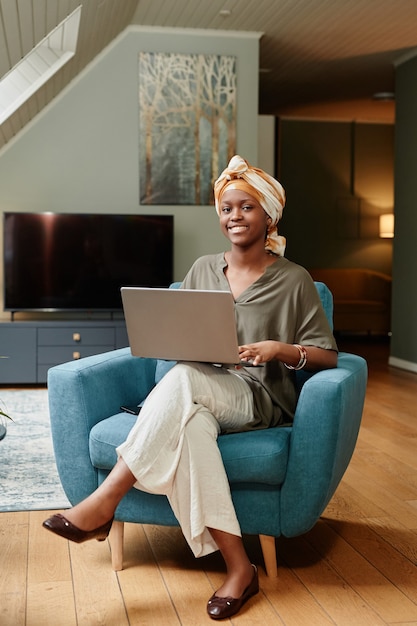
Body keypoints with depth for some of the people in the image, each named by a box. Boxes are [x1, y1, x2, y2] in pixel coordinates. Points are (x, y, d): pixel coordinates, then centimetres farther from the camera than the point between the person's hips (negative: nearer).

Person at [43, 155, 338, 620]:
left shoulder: (293, 280, 1)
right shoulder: (202, 270, 15)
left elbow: (328, 356, -1)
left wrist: (280, 350, -19)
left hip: (260, 402, -3)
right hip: (201, 398, 4)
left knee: (184, 379, -36)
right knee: (188, 420, -37)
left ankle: (105, 500, -33)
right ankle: (238, 567, -34)